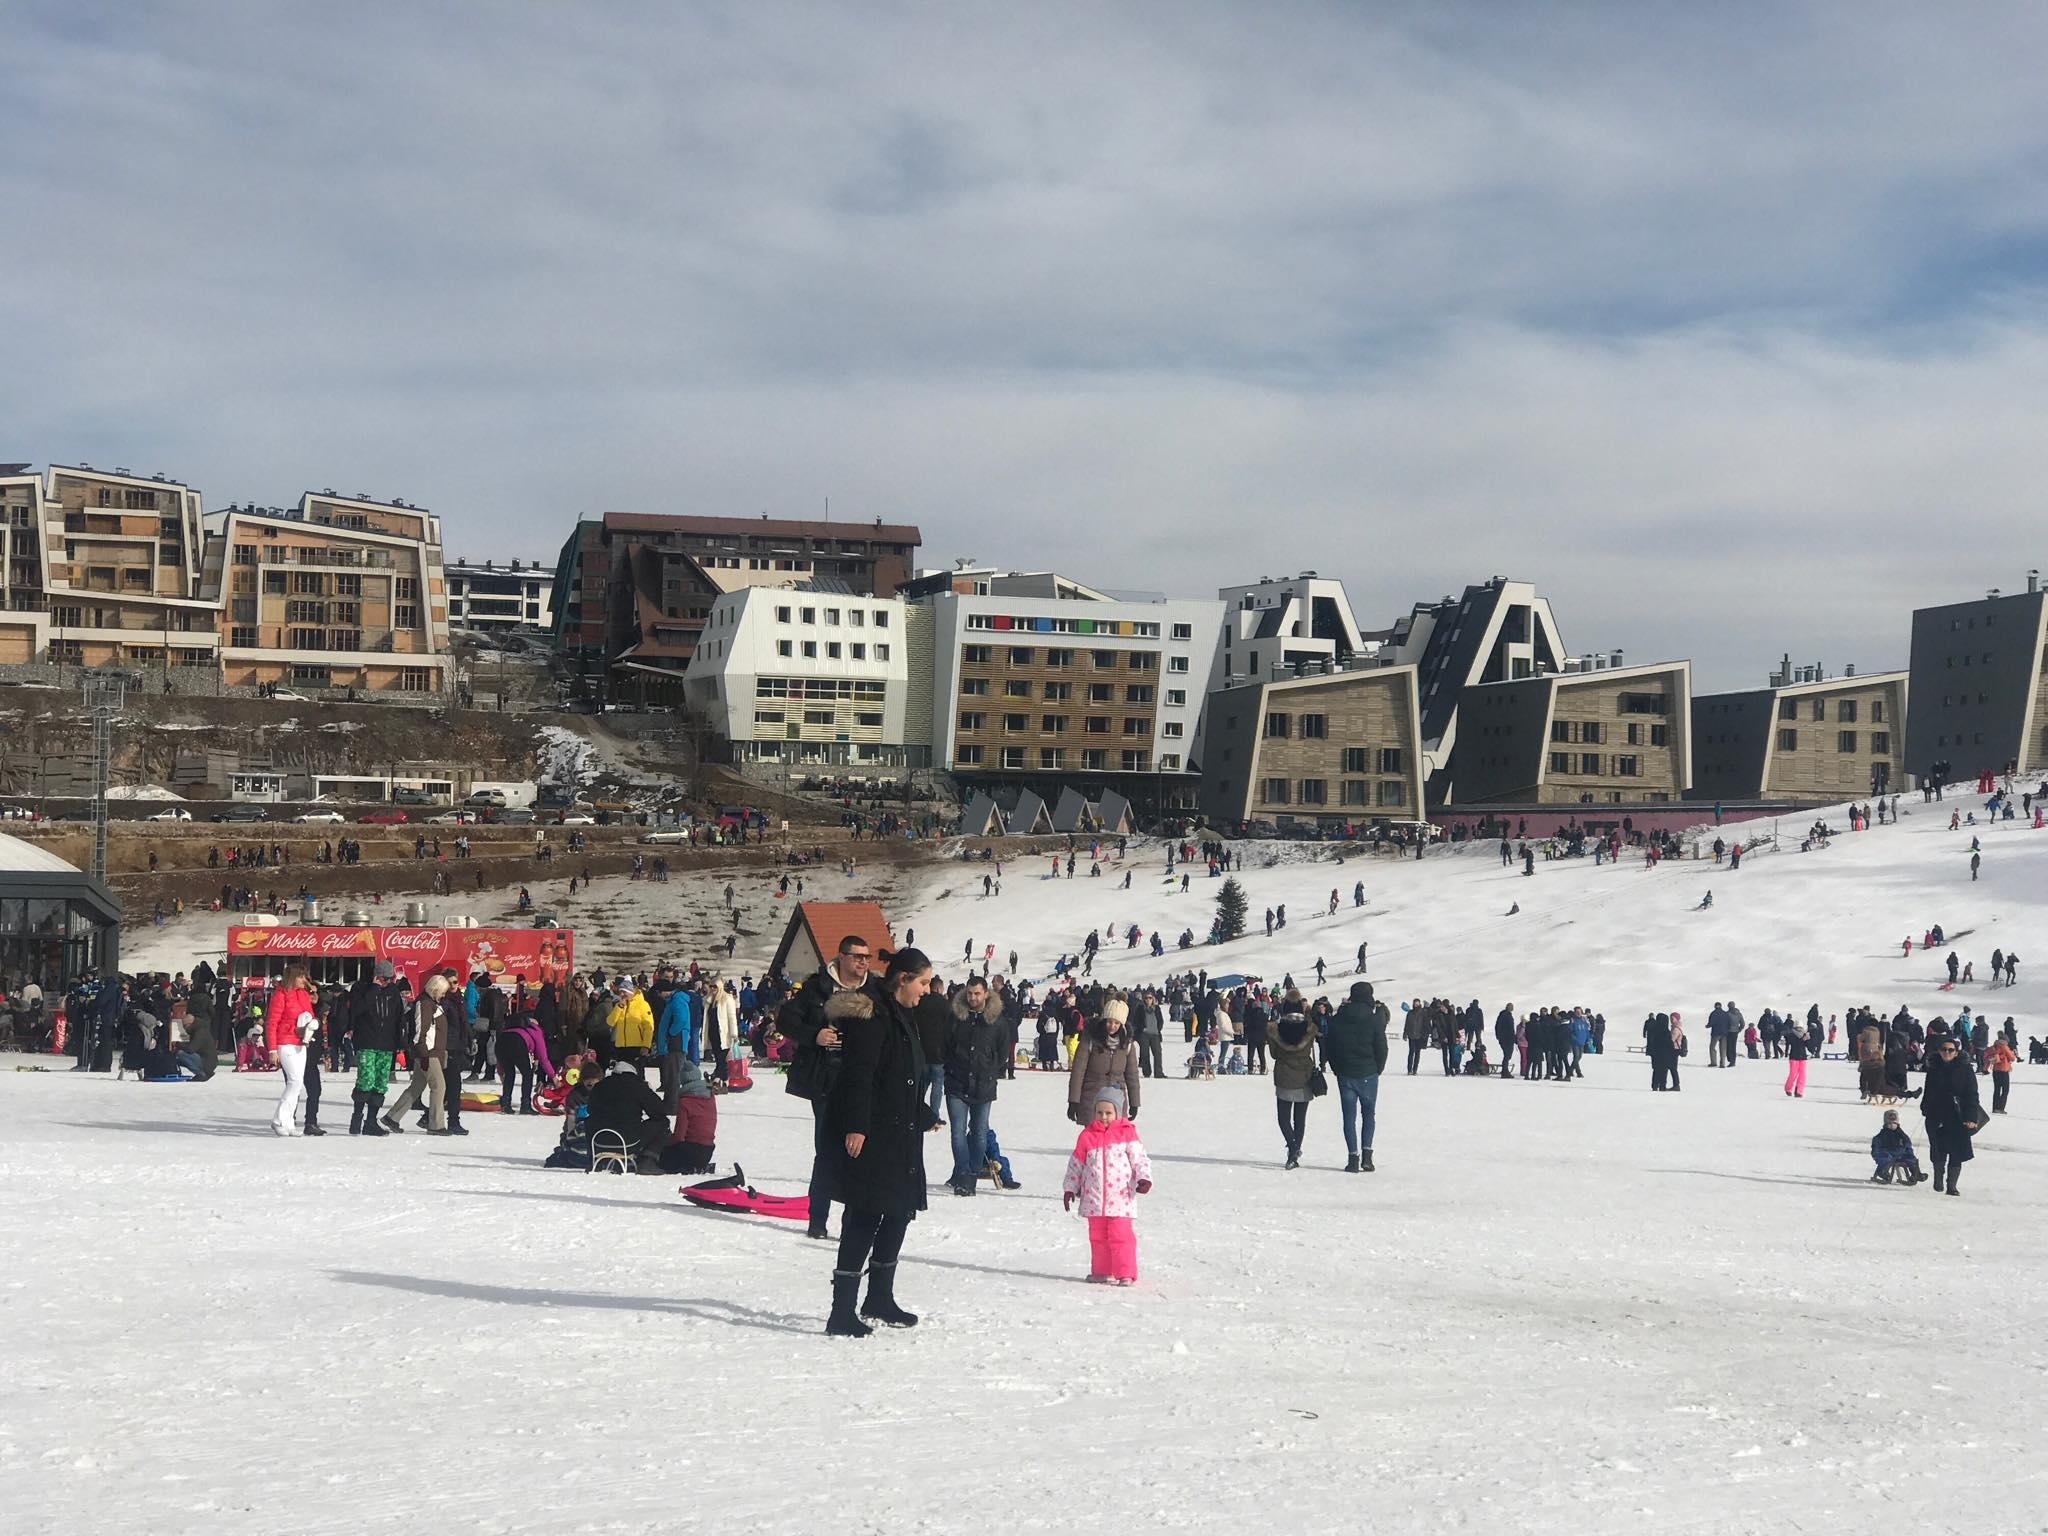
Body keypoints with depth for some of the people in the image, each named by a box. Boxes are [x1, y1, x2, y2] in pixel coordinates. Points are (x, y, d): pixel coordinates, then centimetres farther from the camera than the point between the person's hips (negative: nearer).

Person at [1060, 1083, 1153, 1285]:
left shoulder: (1127, 1133, 0)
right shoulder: (1087, 1135, 6)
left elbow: (1139, 1159, 0)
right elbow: (1076, 1164, 13)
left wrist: (1143, 1178, -15)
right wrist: (1069, 1189, 12)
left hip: (1120, 1197, -3)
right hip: (1094, 1198, 3)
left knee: (1121, 1235, -7)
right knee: (1097, 1236, 10)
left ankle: (1126, 1274, 0)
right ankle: (1102, 1272, 21)